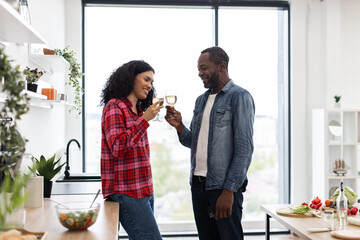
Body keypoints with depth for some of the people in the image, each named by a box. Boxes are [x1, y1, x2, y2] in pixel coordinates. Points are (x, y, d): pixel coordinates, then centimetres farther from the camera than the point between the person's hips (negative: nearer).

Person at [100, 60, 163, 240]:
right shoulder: (114, 106, -6)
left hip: (143, 190, 8)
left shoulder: (138, 111, 18)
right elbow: (117, 147, -18)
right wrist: (145, 120, -16)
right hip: (126, 192, -8)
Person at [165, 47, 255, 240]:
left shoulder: (239, 97, -8)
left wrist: (229, 191, -19)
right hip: (198, 185, 7)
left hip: (223, 187, -7)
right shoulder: (201, 100, 16)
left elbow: (244, 149, -14)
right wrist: (179, 126, -1)